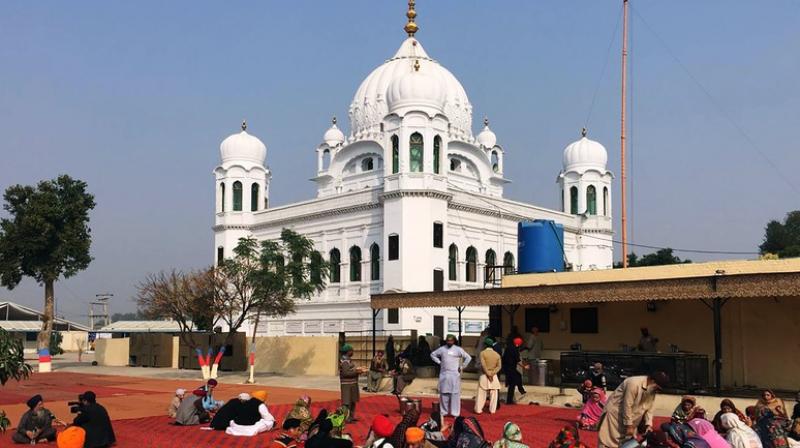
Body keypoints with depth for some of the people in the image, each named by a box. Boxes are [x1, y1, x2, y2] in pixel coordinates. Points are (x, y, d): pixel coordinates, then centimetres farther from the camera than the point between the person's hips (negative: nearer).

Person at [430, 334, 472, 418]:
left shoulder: (458, 349, -2)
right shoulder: (442, 349, 5)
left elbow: (468, 358, 1)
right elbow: (433, 355, 18)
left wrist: (462, 367, -1)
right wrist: (439, 362, 7)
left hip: (454, 374, -3)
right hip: (444, 374, 3)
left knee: (455, 393, -3)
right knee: (444, 393, 7)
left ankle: (455, 413, 2)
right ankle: (444, 411, 17)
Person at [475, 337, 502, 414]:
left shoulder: (482, 353, -7)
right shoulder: (497, 354, 5)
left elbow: (483, 365, -15)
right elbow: (499, 366, -3)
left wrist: (488, 374, -12)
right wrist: (492, 373, -11)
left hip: (484, 376, -2)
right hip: (494, 376, 2)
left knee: (481, 394, 3)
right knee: (493, 394, 8)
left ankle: (478, 409, 6)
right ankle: (492, 410, 10)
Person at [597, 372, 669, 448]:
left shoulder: (652, 390, -3)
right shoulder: (634, 383, -29)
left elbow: (649, 409, 6)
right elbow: (627, 406, -26)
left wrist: (649, 424, -8)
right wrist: (629, 426, -20)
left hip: (631, 416, 8)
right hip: (615, 412, -8)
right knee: (609, 441, -9)